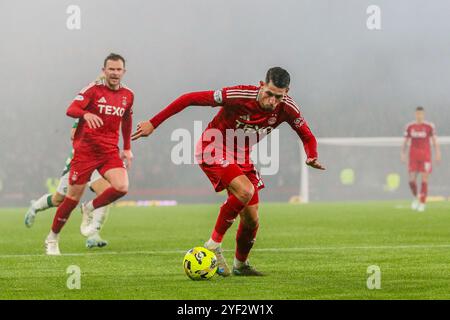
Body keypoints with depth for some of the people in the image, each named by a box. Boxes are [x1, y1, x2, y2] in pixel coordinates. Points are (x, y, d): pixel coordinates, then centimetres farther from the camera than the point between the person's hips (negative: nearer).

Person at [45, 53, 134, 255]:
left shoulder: (128, 96, 8)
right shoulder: (94, 90, -7)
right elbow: (71, 110, -19)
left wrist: (127, 148, 23)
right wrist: (86, 114, -40)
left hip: (110, 151, 4)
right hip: (85, 150, -4)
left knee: (122, 187, -22)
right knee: (73, 198, 0)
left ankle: (90, 209, 6)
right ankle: (52, 238, 19)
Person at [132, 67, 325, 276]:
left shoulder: (287, 108, -15)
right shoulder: (239, 95, -30)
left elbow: (307, 136, 4)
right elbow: (189, 99, -24)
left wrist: (312, 157, -19)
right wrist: (153, 123, -24)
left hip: (241, 157, 6)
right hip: (213, 150, -6)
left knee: (251, 219, 3)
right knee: (245, 190, -30)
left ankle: (240, 265, 31)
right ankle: (214, 245, -16)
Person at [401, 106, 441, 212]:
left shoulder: (429, 126, -1)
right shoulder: (409, 127, 6)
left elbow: (434, 141, 1)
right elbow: (405, 142, 11)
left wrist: (438, 154, -8)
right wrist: (403, 154, 0)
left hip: (425, 156, -2)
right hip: (413, 156, 2)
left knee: (424, 180, -6)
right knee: (412, 180, -5)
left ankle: (422, 203, 1)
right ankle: (416, 197, 23)